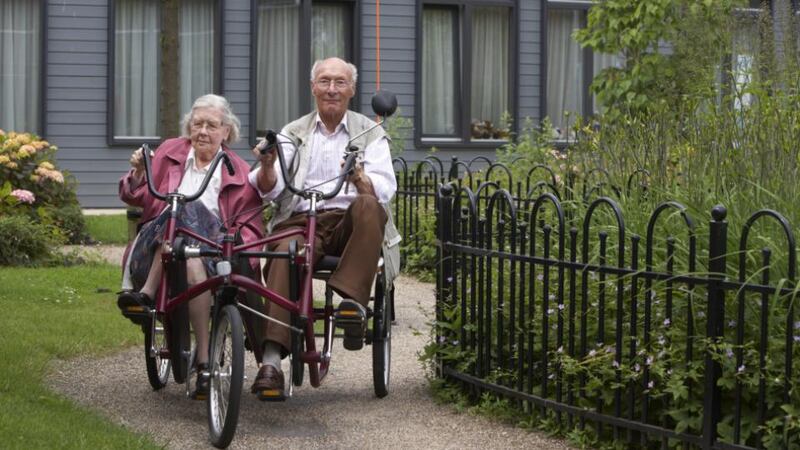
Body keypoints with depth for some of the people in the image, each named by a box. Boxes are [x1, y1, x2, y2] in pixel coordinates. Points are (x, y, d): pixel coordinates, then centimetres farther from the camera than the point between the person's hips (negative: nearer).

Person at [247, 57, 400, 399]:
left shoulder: (370, 134, 16)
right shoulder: (293, 133, 19)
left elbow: (385, 189, -1)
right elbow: (270, 190, 6)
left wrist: (359, 178, -24)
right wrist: (267, 167, -18)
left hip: (350, 222, 0)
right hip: (303, 221, 0)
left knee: (367, 206, -35)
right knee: (285, 255, -33)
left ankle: (352, 300, -40)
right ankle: (271, 362, -43)